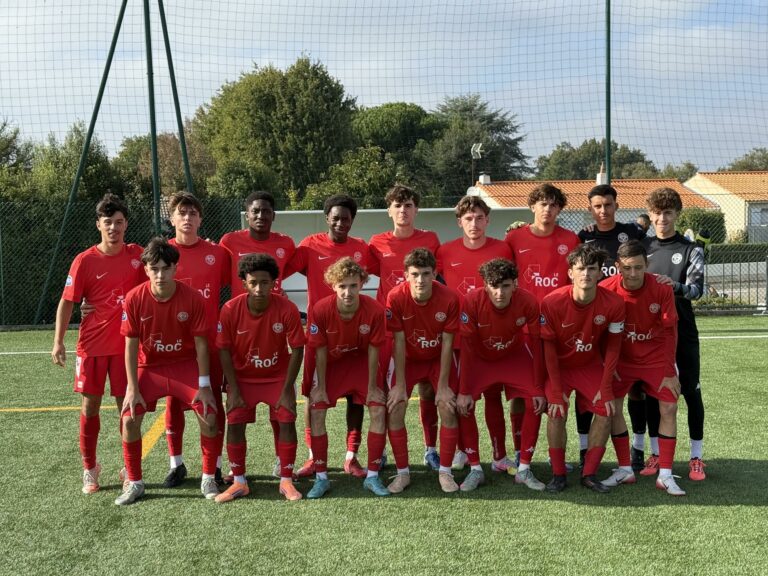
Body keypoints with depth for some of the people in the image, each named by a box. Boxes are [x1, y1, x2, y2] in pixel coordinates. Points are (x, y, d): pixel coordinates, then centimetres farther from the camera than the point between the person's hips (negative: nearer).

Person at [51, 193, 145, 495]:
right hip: (92, 344, -1)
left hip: (127, 344, 1)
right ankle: (90, 468, 21)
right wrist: (58, 342, -11)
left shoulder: (138, 255, 0)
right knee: (90, 404, 6)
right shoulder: (84, 261, -6)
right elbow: (67, 302, -4)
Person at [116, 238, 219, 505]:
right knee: (129, 419, -14)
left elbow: (200, 343, -11)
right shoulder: (134, 299, -15)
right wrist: (133, 389, -12)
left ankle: (208, 478, 6)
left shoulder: (193, 298, -17)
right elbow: (131, 346, -9)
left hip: (185, 365, -1)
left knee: (209, 416, -15)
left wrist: (204, 385, -12)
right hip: (148, 367, 1)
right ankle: (134, 482, 8)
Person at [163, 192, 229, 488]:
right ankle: (176, 464, 21)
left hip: (210, 338, 0)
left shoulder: (217, 253, 1)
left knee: (213, 399, 5)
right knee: (173, 400, 8)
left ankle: (215, 464, 16)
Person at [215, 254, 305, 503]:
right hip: (243, 377, 1)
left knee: (287, 422, -11)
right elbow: (224, 350, -11)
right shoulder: (230, 309, -20)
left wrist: (287, 390, -15)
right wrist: (234, 391, -12)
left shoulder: (287, 309, -22)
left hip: (278, 377, 0)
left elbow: (297, 349, -14)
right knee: (235, 423, -10)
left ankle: (286, 481, 4)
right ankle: (239, 482, 6)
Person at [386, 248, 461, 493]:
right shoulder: (396, 297, -26)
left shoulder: (449, 298, -25)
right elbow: (399, 342, -19)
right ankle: (402, 473, 4)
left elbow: (447, 342, -17)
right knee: (394, 410, -11)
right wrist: (400, 384, -17)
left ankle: (445, 472, 5)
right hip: (408, 360, 0)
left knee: (448, 408, -12)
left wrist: (443, 385, -15)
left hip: (439, 359, 0)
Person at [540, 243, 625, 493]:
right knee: (556, 413, -18)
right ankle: (558, 474, -2)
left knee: (605, 411, -11)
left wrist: (606, 388, -10)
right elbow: (548, 347, -16)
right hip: (558, 365, -2)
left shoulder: (613, 303, -21)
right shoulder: (552, 301, -26)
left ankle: (589, 474, 2)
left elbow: (613, 347, -9)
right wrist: (556, 390, -16)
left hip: (591, 365, 2)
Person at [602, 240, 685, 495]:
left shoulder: (662, 289, -20)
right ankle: (625, 470, 10)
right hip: (621, 358, 1)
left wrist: (669, 371, -10)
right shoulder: (606, 290, -20)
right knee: (613, 407, -5)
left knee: (669, 408, -7)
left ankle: (665, 475, 3)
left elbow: (669, 331, -11)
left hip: (656, 357, 0)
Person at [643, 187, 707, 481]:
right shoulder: (641, 247, 6)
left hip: (683, 331, -2)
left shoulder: (691, 250, -2)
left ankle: (697, 457, 10)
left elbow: (697, 288, -15)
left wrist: (676, 286, -34)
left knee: (691, 392, 1)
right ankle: (656, 453, 18)